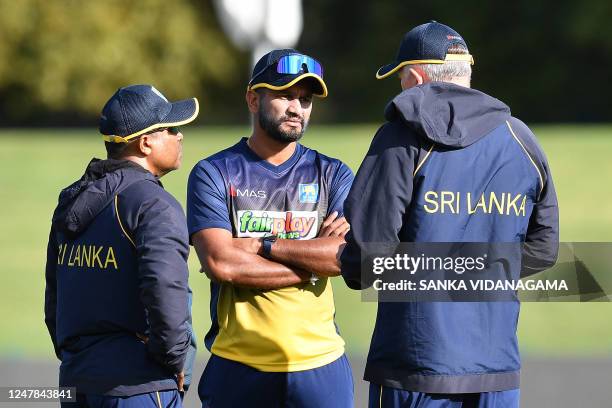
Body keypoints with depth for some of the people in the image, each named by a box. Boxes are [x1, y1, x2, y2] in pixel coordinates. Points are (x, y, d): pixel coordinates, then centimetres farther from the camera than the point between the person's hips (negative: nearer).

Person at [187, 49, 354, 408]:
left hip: (320, 365, 2)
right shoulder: (214, 173, 4)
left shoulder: (332, 175, 10)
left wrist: (263, 246, -9)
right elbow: (220, 263, -11)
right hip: (238, 367, -2)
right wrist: (314, 260, -8)